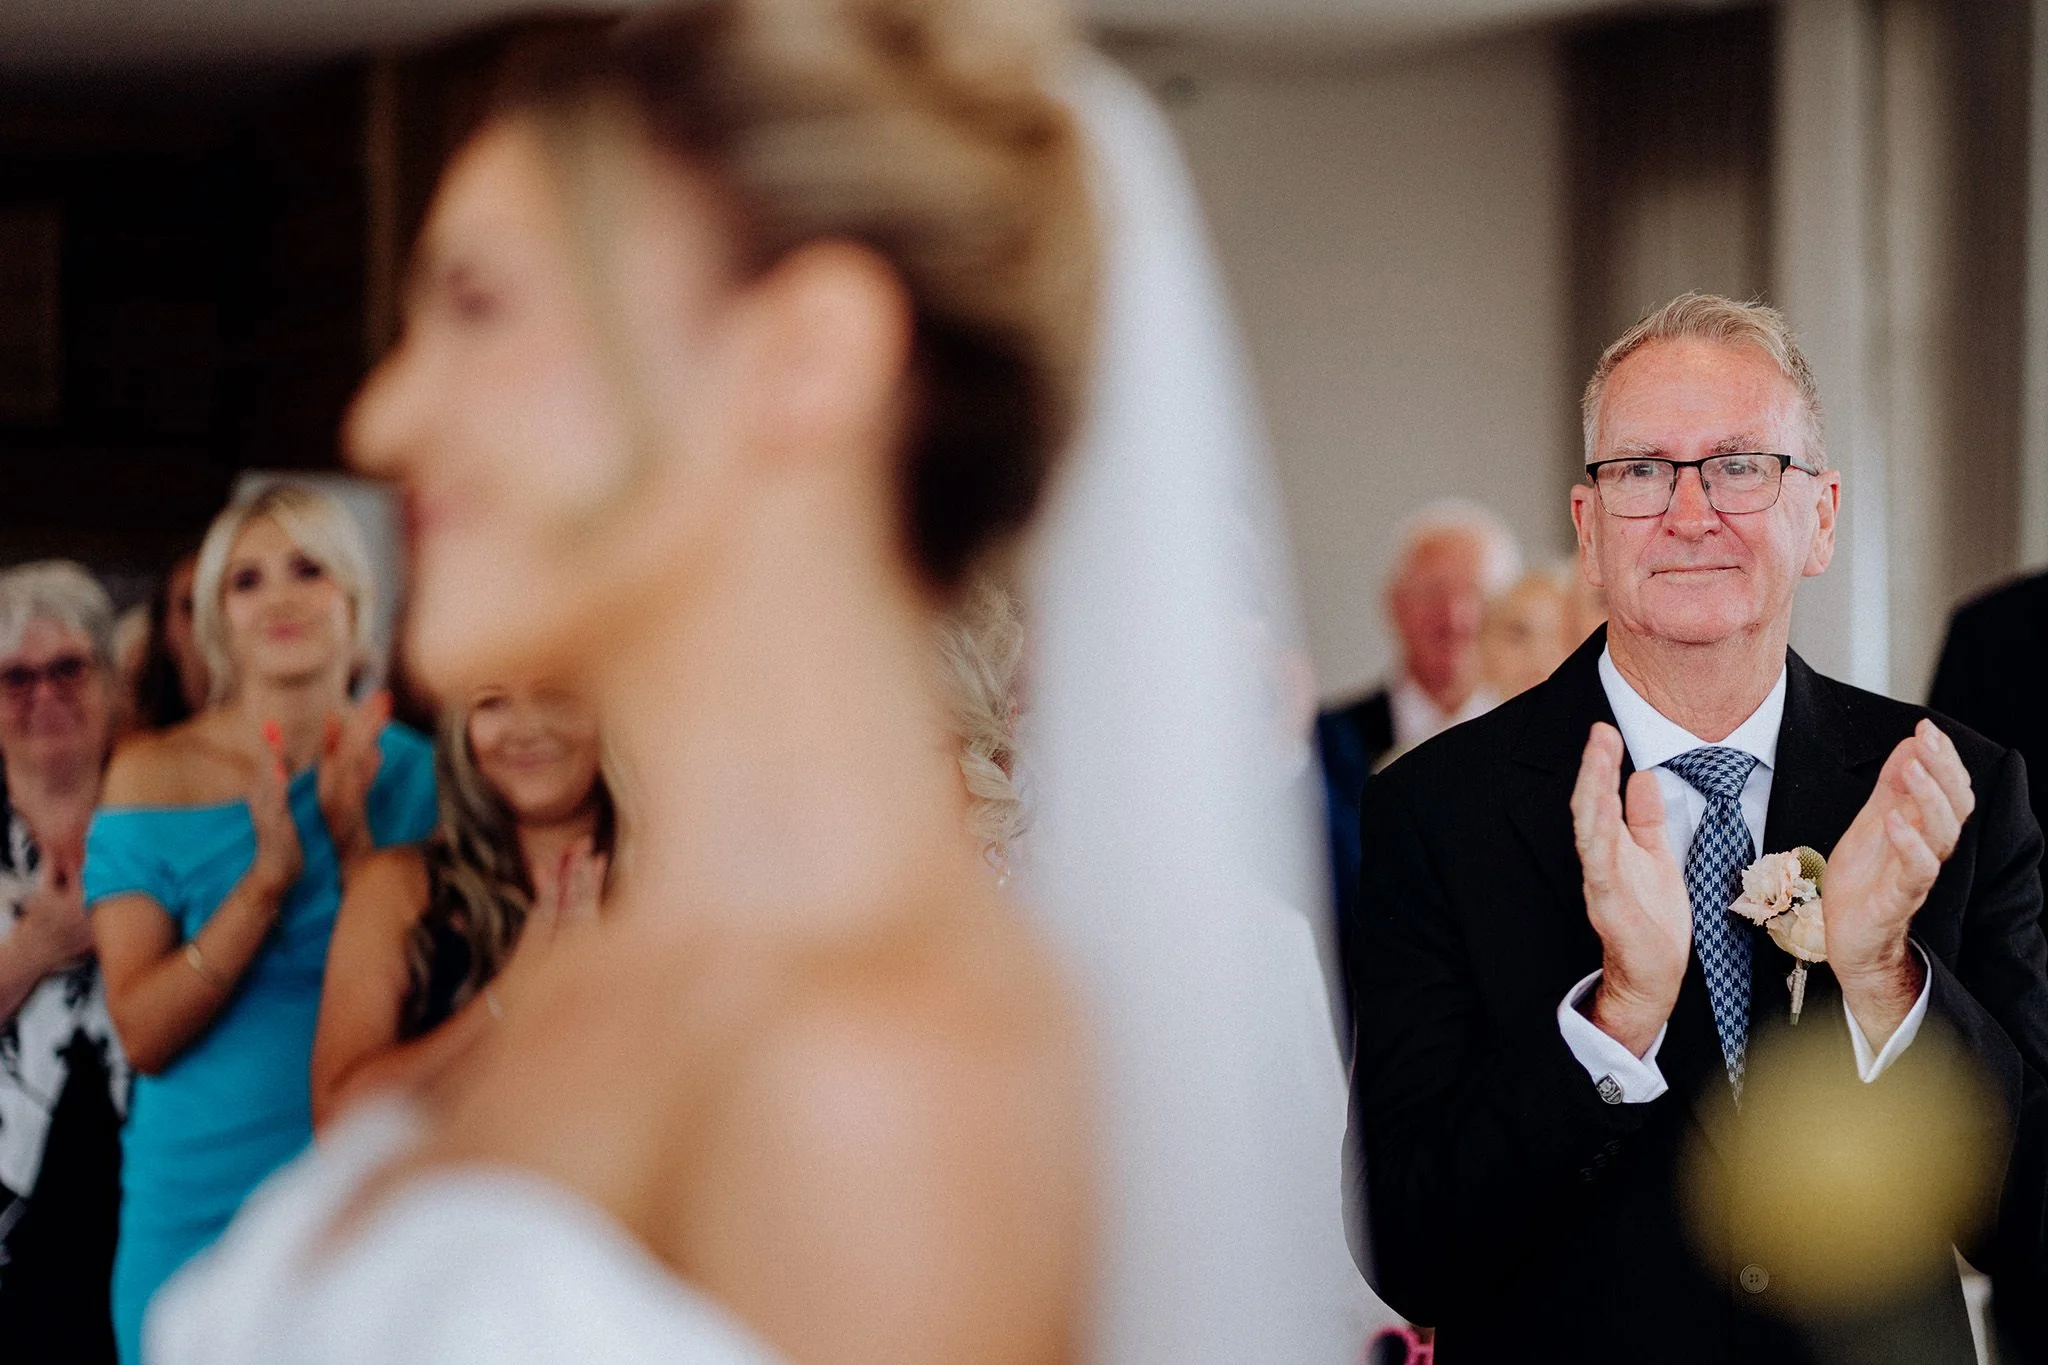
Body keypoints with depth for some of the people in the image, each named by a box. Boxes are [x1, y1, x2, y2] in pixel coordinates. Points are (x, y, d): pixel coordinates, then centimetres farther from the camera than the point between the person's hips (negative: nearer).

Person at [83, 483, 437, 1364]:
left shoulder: (411, 772, 2)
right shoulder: (156, 776, -3)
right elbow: (142, 1035, -10)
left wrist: (354, 839, -15)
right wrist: (269, 877, -21)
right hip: (201, 1201, -1)